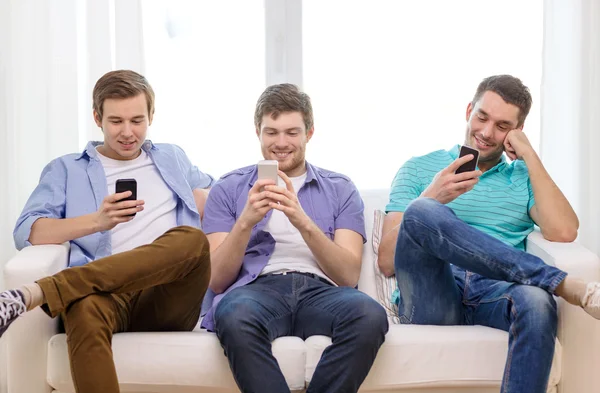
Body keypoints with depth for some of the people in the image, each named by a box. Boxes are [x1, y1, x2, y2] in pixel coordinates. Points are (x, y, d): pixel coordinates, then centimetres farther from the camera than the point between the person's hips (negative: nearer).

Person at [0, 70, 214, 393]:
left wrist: (205, 199, 13)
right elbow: (26, 233, 3)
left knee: (192, 239, -35)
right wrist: (97, 222, -15)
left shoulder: (172, 157, 28)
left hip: (166, 298, 3)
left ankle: (34, 294, -41)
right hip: (105, 293, -2)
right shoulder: (66, 169, 18)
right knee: (86, 309, -42)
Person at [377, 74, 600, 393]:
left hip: (495, 295, 1)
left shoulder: (523, 177, 21)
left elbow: (563, 232, -1)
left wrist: (529, 155, 5)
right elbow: (388, 262, 5)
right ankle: (566, 285, -29)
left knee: (537, 302, -37)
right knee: (422, 211, -31)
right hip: (433, 297, -1)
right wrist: (431, 198, -9)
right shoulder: (418, 169, 17)